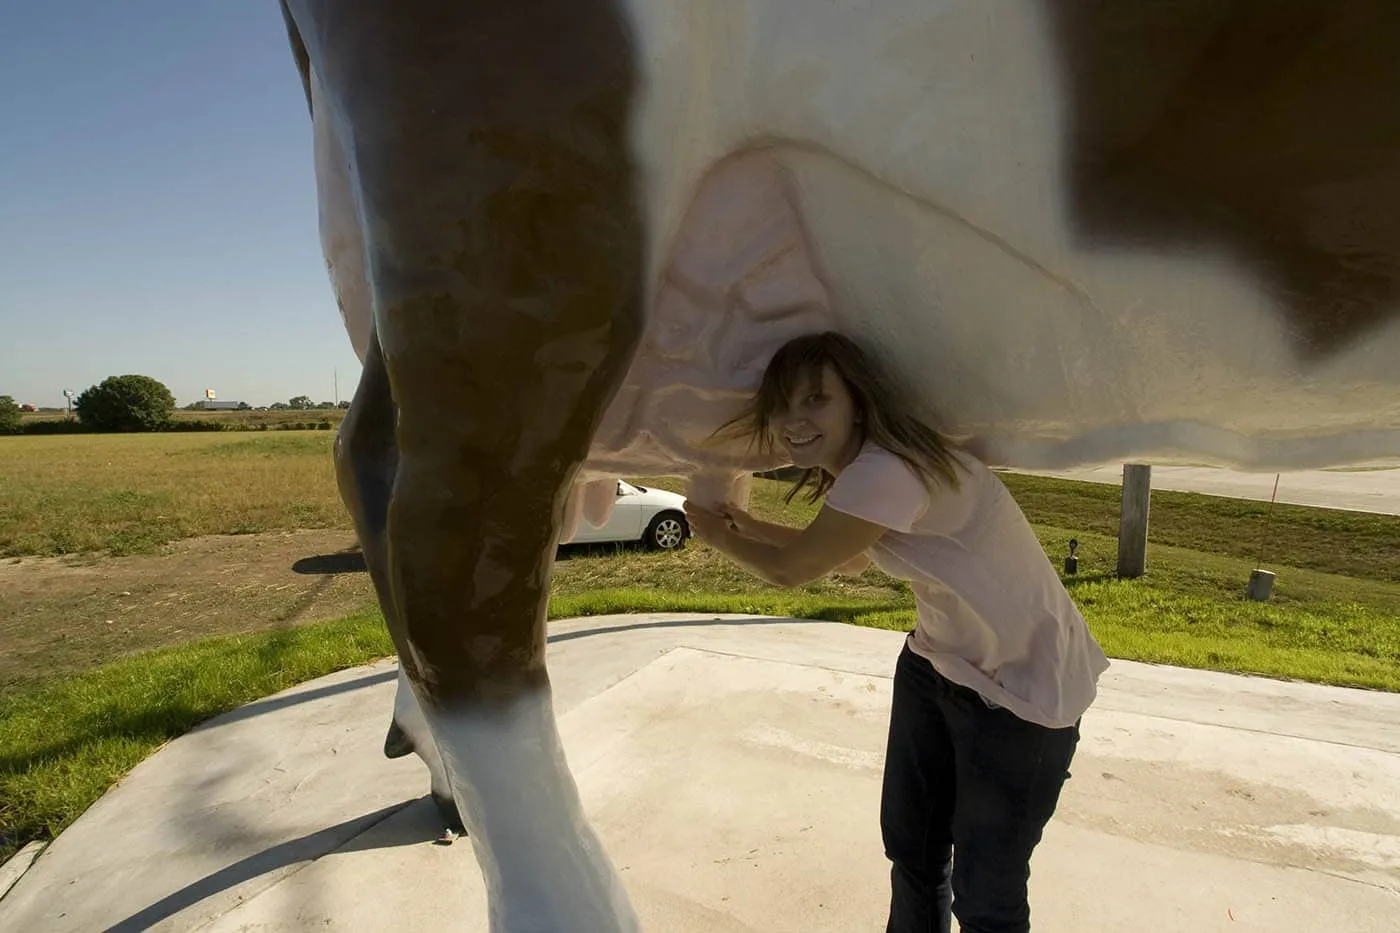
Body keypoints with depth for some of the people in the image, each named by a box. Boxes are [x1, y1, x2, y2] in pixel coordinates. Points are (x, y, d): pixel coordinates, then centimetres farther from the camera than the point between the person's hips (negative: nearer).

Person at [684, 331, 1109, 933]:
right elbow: (848, 562, 15)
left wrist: (717, 537, 0)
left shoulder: (889, 472, -32)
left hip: (1023, 692, -8)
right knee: (910, 849, 20)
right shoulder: (858, 473, -2)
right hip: (937, 663, 8)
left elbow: (788, 570, -20)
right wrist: (746, 525, 13)